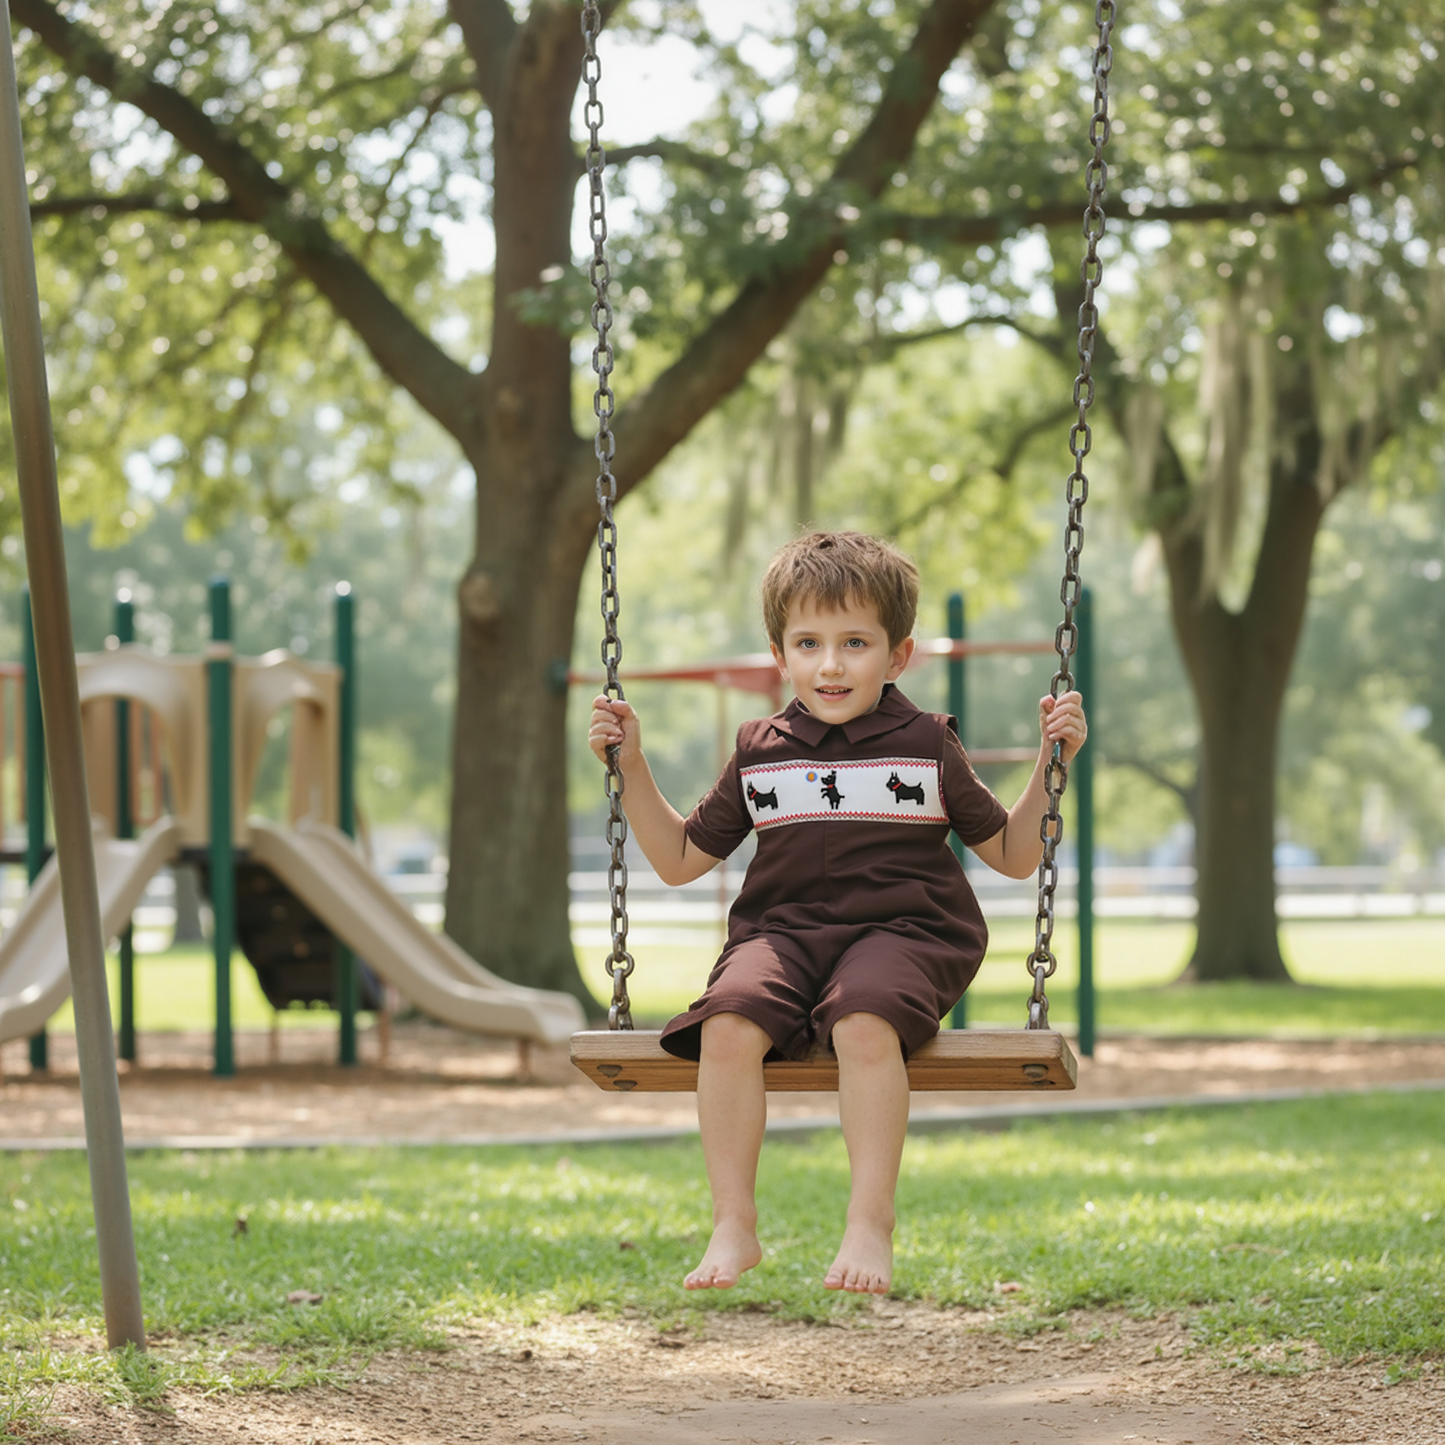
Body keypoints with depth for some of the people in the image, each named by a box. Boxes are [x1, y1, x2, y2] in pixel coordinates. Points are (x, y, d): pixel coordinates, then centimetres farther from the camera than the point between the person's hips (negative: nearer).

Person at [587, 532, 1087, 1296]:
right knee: (727, 1024, -30)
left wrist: (1051, 765, 5)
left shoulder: (926, 746, 11)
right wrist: (632, 768, 15)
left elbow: (1012, 854, 17)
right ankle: (733, 1227, -23)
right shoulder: (760, 753, 15)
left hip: (899, 934, -2)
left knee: (865, 1025, -37)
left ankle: (870, 1228, -33)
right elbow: (680, 859, 23)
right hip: (781, 932, 2)